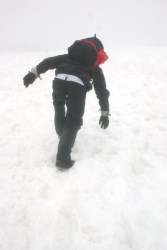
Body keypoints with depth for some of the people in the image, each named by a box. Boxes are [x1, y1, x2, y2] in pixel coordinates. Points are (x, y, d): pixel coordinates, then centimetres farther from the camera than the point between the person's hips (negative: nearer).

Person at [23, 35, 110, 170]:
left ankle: (63, 135, 47)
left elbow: (50, 61, 22)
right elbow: (102, 91, 31)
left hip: (59, 79, 3)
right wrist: (105, 113, 37)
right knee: (73, 122, 7)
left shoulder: (69, 56, 37)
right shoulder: (95, 68, 32)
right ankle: (63, 158, 1)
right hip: (77, 84, -2)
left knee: (59, 108, 29)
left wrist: (34, 72, 13)